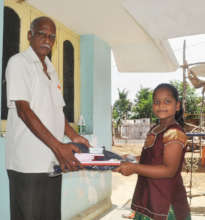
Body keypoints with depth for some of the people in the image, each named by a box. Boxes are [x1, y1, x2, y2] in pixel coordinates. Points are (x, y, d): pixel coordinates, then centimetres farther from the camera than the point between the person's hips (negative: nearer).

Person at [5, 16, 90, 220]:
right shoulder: (18, 62, -4)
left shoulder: (50, 70, 19)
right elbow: (23, 110, -15)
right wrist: (58, 146, -22)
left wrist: (74, 136, 5)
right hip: (28, 162, -7)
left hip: (53, 160, 7)